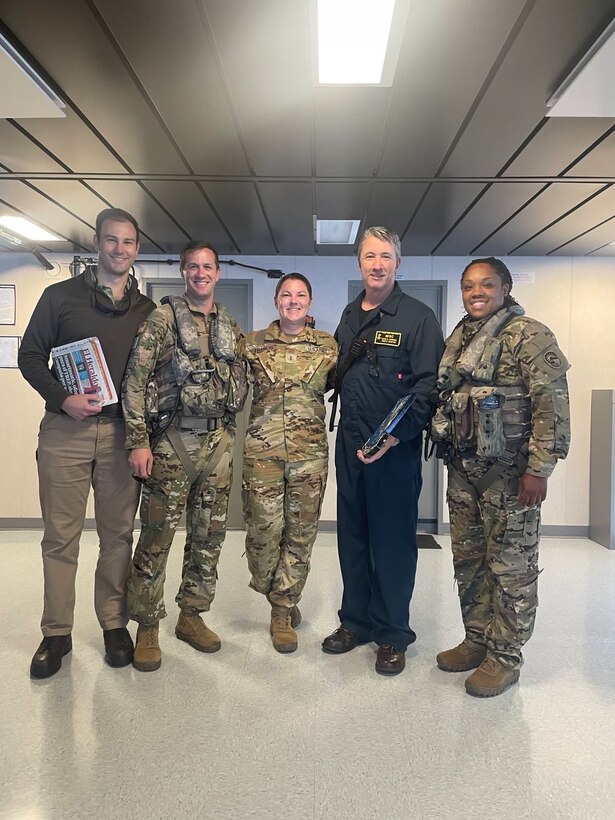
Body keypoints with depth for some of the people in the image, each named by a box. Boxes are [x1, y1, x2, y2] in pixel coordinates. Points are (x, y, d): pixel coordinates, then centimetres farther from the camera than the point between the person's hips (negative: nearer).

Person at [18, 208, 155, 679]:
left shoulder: (146, 310, 10)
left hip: (121, 433, 2)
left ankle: (115, 624, 22)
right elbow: (30, 356, 4)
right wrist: (63, 399, -12)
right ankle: (57, 633, 18)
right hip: (65, 431, -1)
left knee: (118, 534, 7)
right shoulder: (61, 296, 5)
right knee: (61, 536, 4)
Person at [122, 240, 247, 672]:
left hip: (219, 439, 5)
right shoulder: (162, 318, -2)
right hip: (172, 440, -5)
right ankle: (147, 627, 16)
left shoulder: (232, 325, 13)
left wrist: (229, 432, 8)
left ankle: (192, 615, 28)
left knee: (209, 535, 11)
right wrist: (139, 441, -14)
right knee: (157, 535, 0)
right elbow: (135, 380, -8)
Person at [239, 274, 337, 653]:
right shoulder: (253, 344, 6)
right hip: (262, 448, 0)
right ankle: (281, 598, 29)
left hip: (310, 450, 1)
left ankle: (283, 610, 24)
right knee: (263, 528, 0)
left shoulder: (327, 345, 6)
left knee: (301, 531, 6)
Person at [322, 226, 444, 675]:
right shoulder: (350, 315, 13)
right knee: (352, 535, 14)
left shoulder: (419, 317, -6)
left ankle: (392, 633, 21)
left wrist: (396, 436, -22)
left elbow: (428, 386, -12)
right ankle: (356, 620, 31)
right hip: (349, 443, 6)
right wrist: (346, 430, 5)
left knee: (393, 540, 4)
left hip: (396, 448, -6)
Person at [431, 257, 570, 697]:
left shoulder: (529, 335, -9)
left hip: (508, 472, -7)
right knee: (468, 561, 16)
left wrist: (539, 468, -19)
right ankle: (477, 640, 32)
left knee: (511, 567, 3)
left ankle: (505, 657, 18)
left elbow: (552, 405, -15)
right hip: (463, 468, 8)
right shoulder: (458, 339, 13)